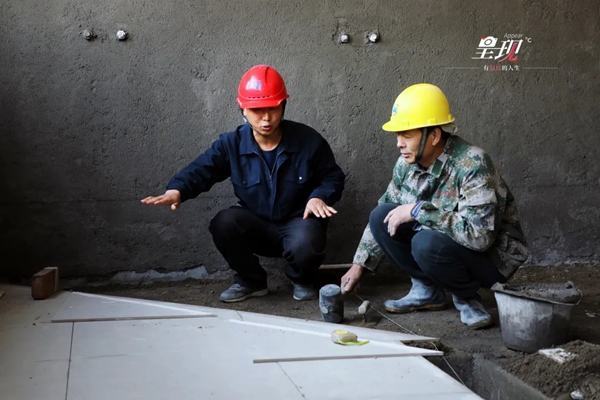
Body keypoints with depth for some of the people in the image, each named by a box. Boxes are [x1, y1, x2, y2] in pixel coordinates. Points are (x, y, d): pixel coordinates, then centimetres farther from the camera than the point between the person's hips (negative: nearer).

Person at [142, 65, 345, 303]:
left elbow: (332, 177, 1)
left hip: (297, 224, -2)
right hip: (256, 226, 2)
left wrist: (319, 197, -22)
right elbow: (200, 170, -15)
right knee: (223, 223, -29)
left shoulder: (309, 141, -10)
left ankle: (302, 281, 4)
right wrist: (176, 190, -37)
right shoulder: (231, 144, -7)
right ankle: (251, 281, -1)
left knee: (304, 245, -38)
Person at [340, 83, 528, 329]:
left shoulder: (472, 166, -29)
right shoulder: (407, 163, -7)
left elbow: (479, 235, -39)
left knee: (427, 244, -35)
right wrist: (359, 265, 6)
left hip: (492, 254, -7)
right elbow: (386, 217, 7)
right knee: (381, 217, -8)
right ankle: (427, 290, 6)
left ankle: (466, 298, -4)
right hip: (444, 240, 7)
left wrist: (419, 210, -34)